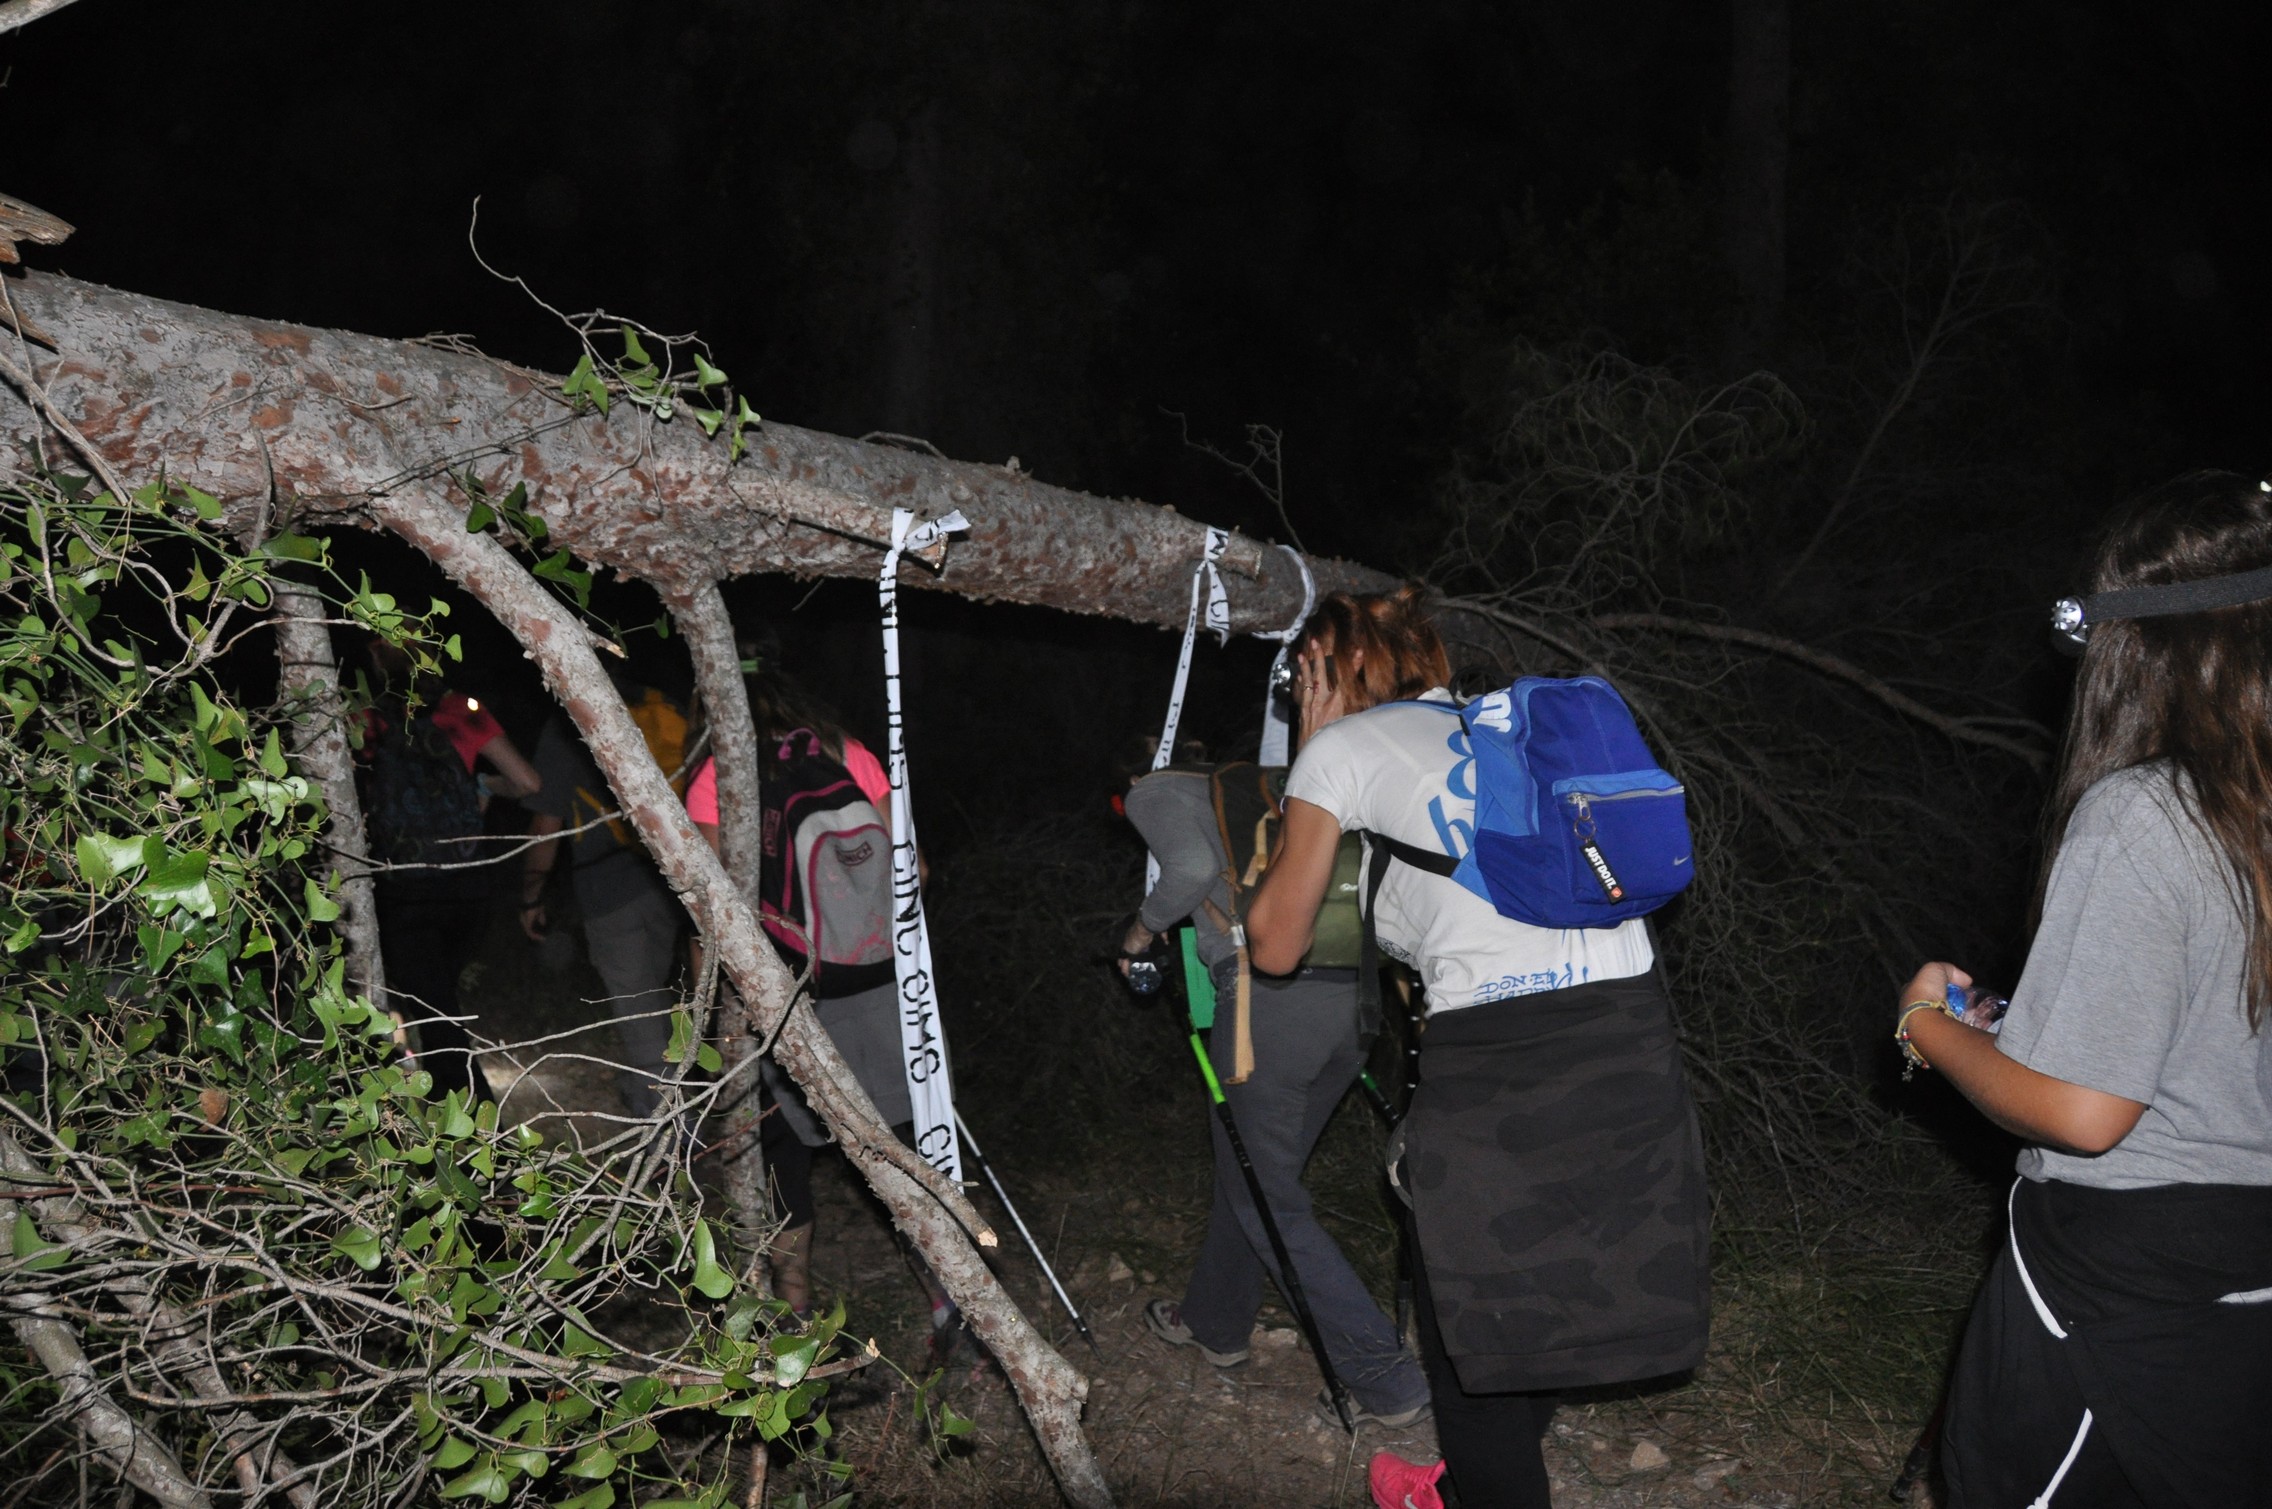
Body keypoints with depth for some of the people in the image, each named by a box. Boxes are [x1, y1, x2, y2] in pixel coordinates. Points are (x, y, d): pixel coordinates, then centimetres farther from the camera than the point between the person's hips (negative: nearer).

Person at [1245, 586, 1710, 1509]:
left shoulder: (1344, 748, 6)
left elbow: (1275, 945, 11)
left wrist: (1311, 757, 16)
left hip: (1501, 1052, -7)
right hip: (1631, 1024, 7)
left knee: (1469, 1318, 11)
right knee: (1540, 1296, 22)